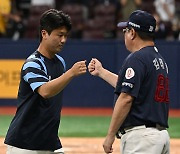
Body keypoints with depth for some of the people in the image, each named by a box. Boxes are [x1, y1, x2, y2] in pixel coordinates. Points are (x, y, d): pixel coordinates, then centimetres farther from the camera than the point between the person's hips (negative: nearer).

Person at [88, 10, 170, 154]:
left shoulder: (136, 59, -11)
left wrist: (110, 136, -13)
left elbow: (126, 98, -17)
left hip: (140, 136, -10)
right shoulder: (160, 59, 18)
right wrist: (101, 72, 40)